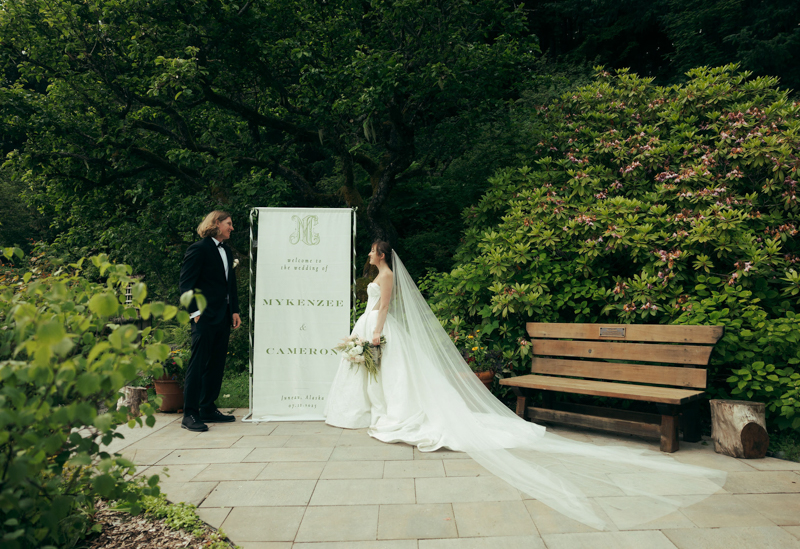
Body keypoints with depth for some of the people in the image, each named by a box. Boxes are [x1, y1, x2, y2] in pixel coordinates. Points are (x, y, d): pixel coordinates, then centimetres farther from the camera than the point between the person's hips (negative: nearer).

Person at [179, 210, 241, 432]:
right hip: (205, 316, -8)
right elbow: (186, 284, -10)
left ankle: (208, 409, 20)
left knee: (216, 364, 11)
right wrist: (195, 312, -15)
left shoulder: (227, 251, 18)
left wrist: (234, 310, 14)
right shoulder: (198, 249, -6)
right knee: (198, 363, -5)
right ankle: (190, 415, 0)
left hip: (223, 317, 8)